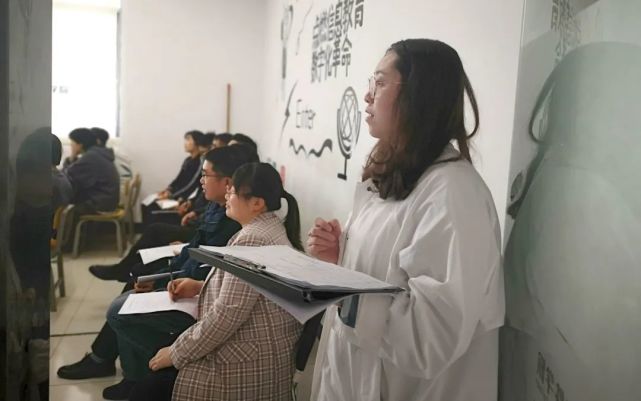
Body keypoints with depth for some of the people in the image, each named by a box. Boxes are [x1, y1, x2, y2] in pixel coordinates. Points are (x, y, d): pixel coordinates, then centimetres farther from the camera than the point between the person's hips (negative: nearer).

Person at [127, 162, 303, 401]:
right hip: (255, 352, 10)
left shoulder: (252, 240, -23)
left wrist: (175, 354, -14)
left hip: (248, 365, -10)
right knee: (154, 372, 16)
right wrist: (200, 287, 11)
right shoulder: (270, 228, 10)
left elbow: (226, 315, -25)